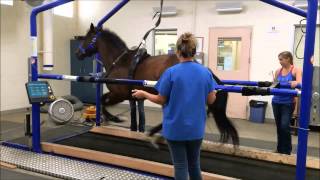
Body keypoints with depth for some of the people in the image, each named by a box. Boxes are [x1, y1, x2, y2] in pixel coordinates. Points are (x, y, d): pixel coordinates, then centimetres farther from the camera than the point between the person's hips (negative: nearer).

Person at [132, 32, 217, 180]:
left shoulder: (171, 72, -14)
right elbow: (210, 100, 2)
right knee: (194, 164, 20)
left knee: (180, 166, 8)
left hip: (175, 128, -3)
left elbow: (161, 100, -8)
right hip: (196, 128, 4)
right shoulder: (206, 72, -4)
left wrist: (143, 94, 9)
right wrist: (214, 91, 25)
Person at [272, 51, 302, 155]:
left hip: (288, 103, -5)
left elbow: (300, 83, -20)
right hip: (276, 102, 5)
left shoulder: (296, 70, -6)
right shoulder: (278, 71, 8)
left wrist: (295, 83, -38)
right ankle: (280, 149, 24)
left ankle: (286, 151, 3)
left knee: (285, 126, -12)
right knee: (279, 126, 12)